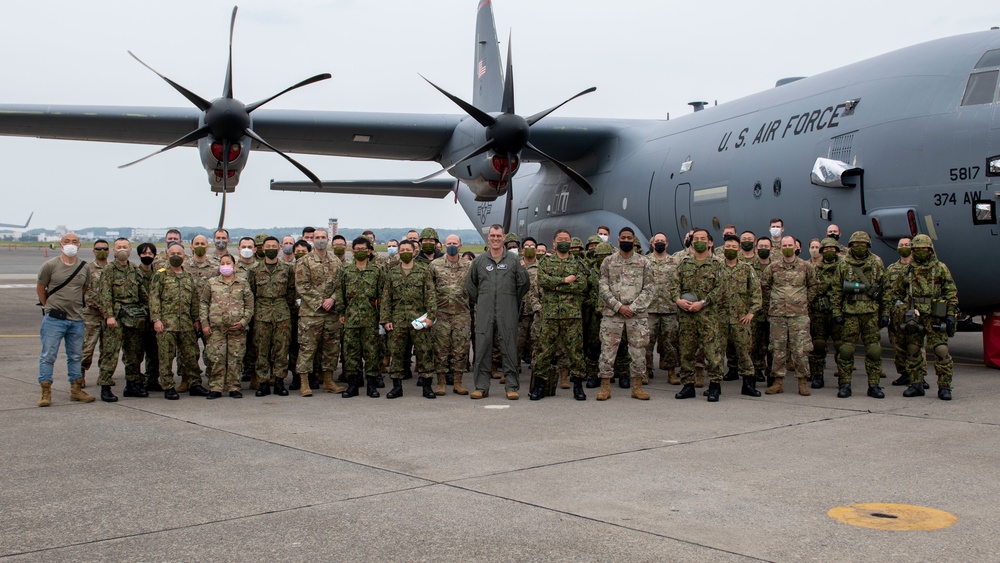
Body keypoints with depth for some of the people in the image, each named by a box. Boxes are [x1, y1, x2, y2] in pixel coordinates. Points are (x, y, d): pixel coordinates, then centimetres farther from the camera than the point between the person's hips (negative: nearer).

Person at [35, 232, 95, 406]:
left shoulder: (85, 267, 6)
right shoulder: (50, 265, -5)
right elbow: (40, 288, 5)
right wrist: (49, 307, 9)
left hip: (77, 320, 4)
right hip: (54, 319, -4)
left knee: (75, 356, 12)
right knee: (48, 356, -2)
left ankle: (76, 390, 21)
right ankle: (45, 393, 4)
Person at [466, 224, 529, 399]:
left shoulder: (513, 260, 6)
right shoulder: (479, 261, 10)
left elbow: (523, 283, 9)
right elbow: (470, 284, 16)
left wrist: (513, 301, 9)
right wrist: (481, 300, 11)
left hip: (507, 312, -1)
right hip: (484, 311, 1)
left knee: (509, 346, -1)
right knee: (482, 346, 0)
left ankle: (512, 386, 4)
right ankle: (481, 387, 6)